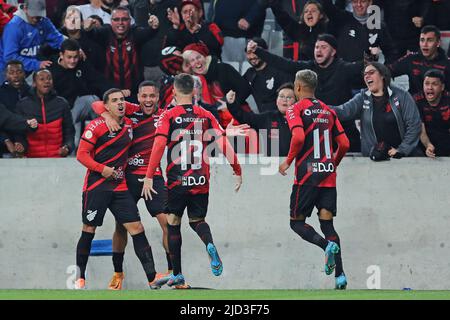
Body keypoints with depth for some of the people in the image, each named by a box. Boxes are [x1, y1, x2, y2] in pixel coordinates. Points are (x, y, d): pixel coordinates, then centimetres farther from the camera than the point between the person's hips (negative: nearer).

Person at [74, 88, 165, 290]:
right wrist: (104, 170, -18)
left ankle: (152, 279, -7)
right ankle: (80, 278, 13)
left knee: (136, 228, -4)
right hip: (96, 187, -5)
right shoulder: (96, 126, -7)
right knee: (89, 231, 0)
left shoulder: (129, 125, 10)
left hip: (120, 187, 5)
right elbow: (81, 154, -9)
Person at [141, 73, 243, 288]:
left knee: (173, 223, 12)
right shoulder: (205, 116, 4)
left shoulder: (168, 116, -4)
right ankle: (210, 245, -16)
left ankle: (177, 275, 10)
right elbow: (224, 144, -1)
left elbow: (159, 145, -15)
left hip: (176, 181, -3)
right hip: (201, 181, 3)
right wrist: (237, 171, 7)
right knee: (197, 221, 18)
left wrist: (149, 177, -15)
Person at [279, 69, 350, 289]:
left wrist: (288, 161, -7)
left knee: (297, 222, 6)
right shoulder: (328, 111, 14)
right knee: (327, 223, 6)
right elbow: (344, 144, 11)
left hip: (307, 174, -5)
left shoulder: (296, 109, -3)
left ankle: (327, 245, -22)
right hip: (328, 175, 5)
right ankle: (340, 275, -7)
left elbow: (299, 137, -20)